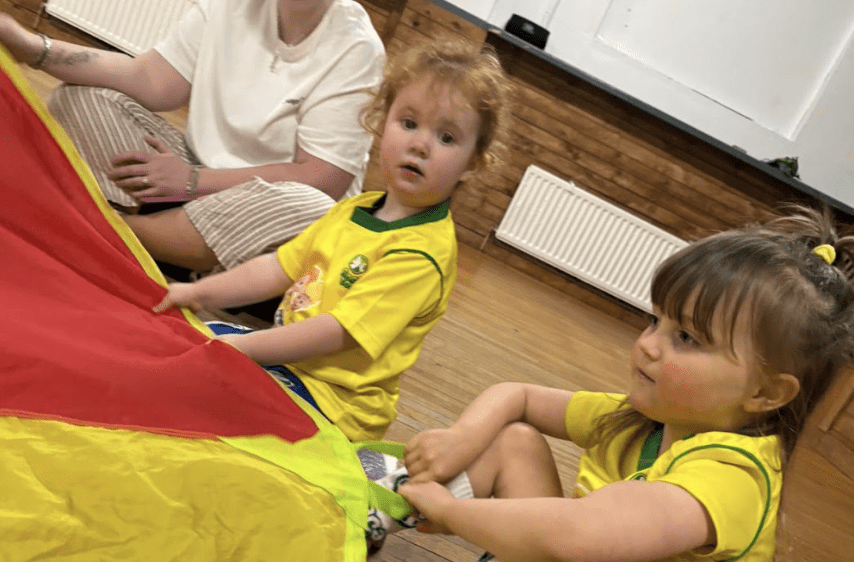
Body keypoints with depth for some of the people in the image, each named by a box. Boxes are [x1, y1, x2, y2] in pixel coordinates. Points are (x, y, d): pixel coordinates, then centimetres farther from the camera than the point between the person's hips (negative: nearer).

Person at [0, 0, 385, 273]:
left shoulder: (356, 50, -15)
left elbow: (320, 179, -20)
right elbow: (152, 82, -3)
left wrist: (194, 179, -18)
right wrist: (31, 48, -14)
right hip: (196, 177, 4)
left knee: (312, 212, -39)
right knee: (78, 97, -3)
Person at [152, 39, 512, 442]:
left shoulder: (422, 253, -22)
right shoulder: (356, 208, 6)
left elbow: (339, 331, -25)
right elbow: (280, 267, 9)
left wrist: (247, 345, -23)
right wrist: (201, 293, 2)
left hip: (330, 398, -8)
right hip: (287, 354, 8)